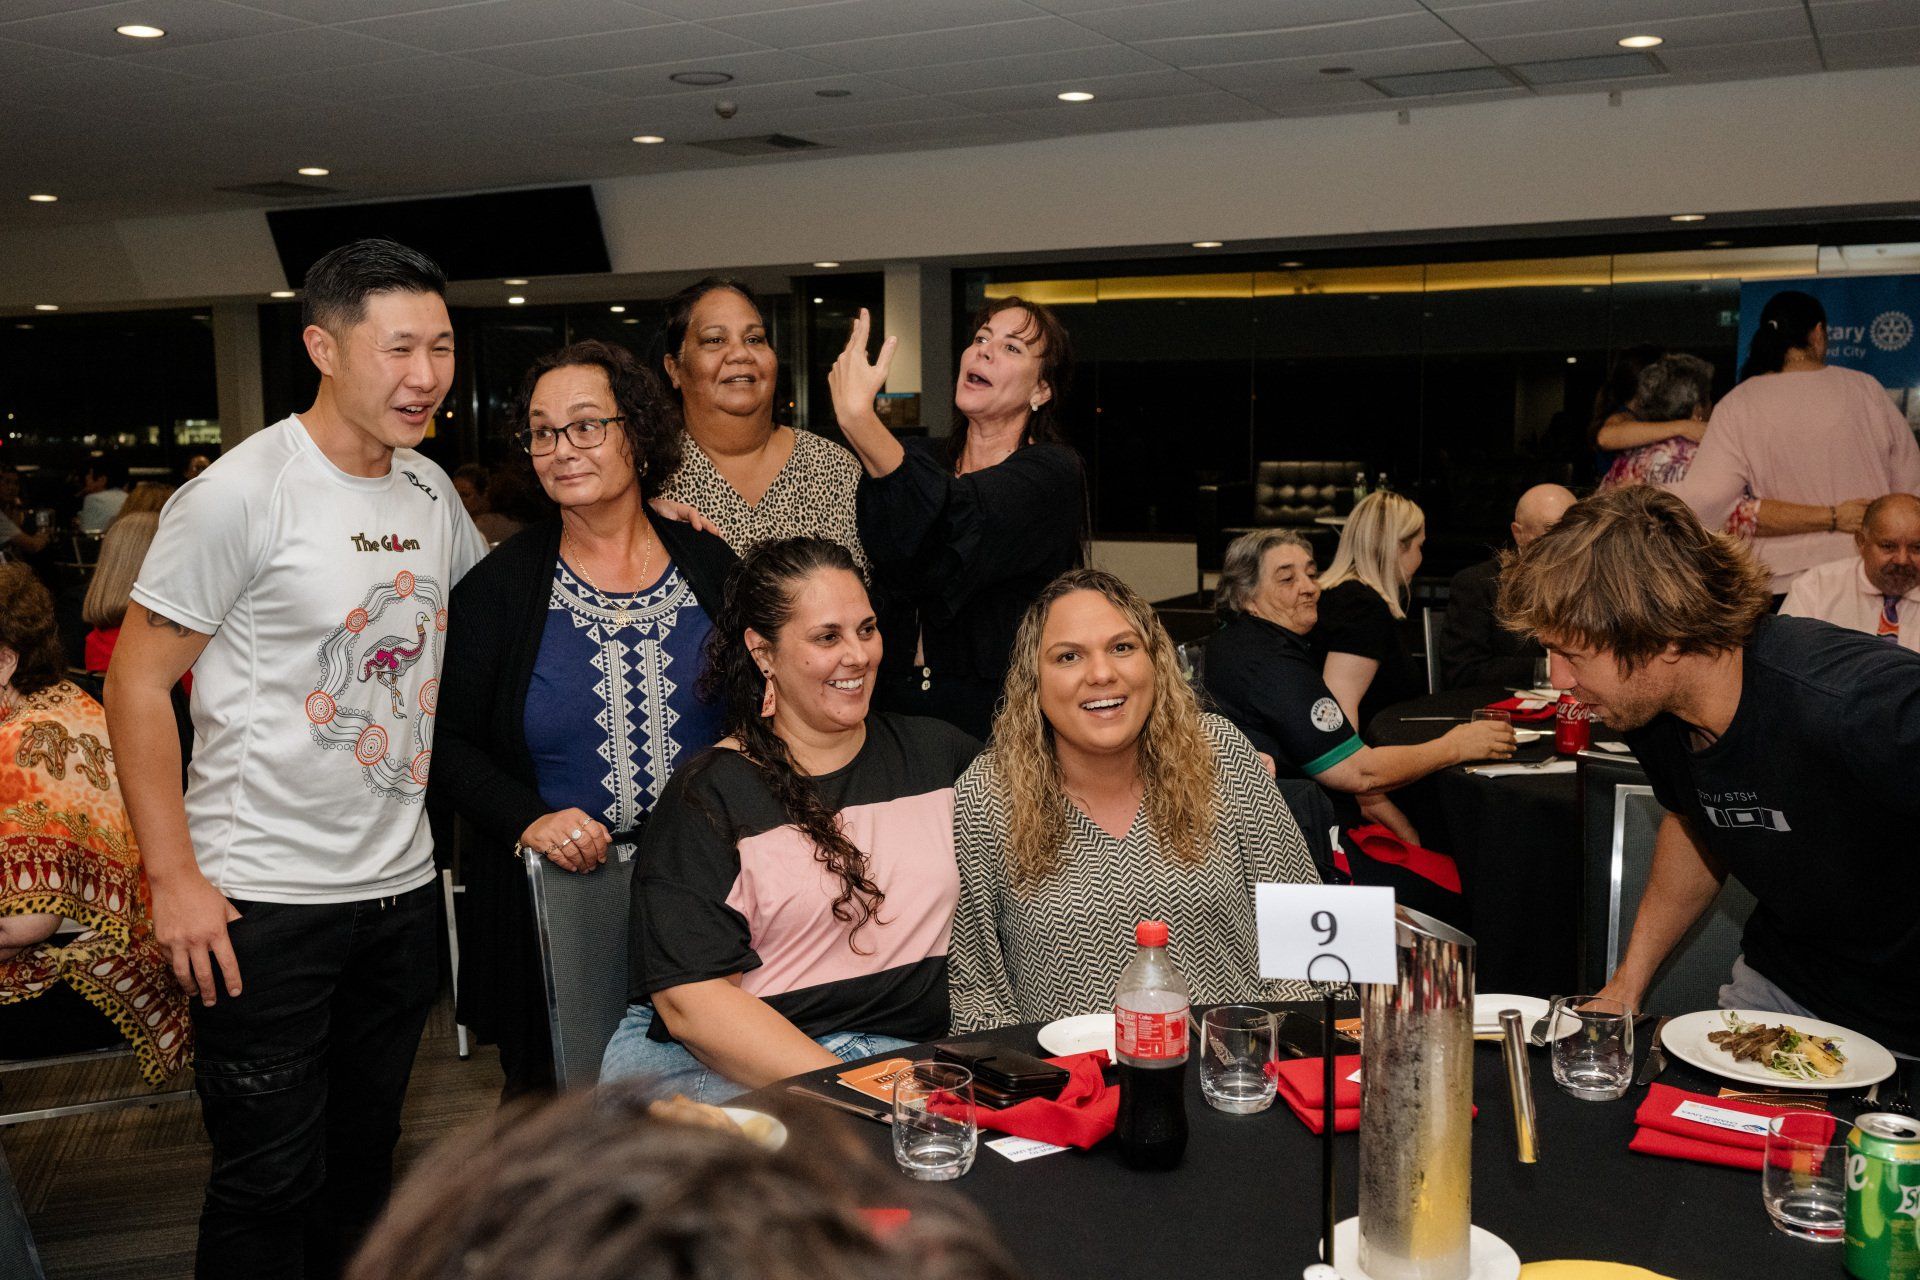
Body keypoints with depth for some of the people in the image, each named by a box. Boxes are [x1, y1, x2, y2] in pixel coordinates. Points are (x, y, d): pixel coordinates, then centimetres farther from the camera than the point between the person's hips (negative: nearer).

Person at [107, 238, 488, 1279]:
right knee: (269, 1184, 5)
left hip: (404, 887, 6)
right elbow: (137, 682, -12)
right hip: (262, 901, -6)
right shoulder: (242, 494, -14)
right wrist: (174, 880, -15)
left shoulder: (432, 490, 5)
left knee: (364, 1159, 19)